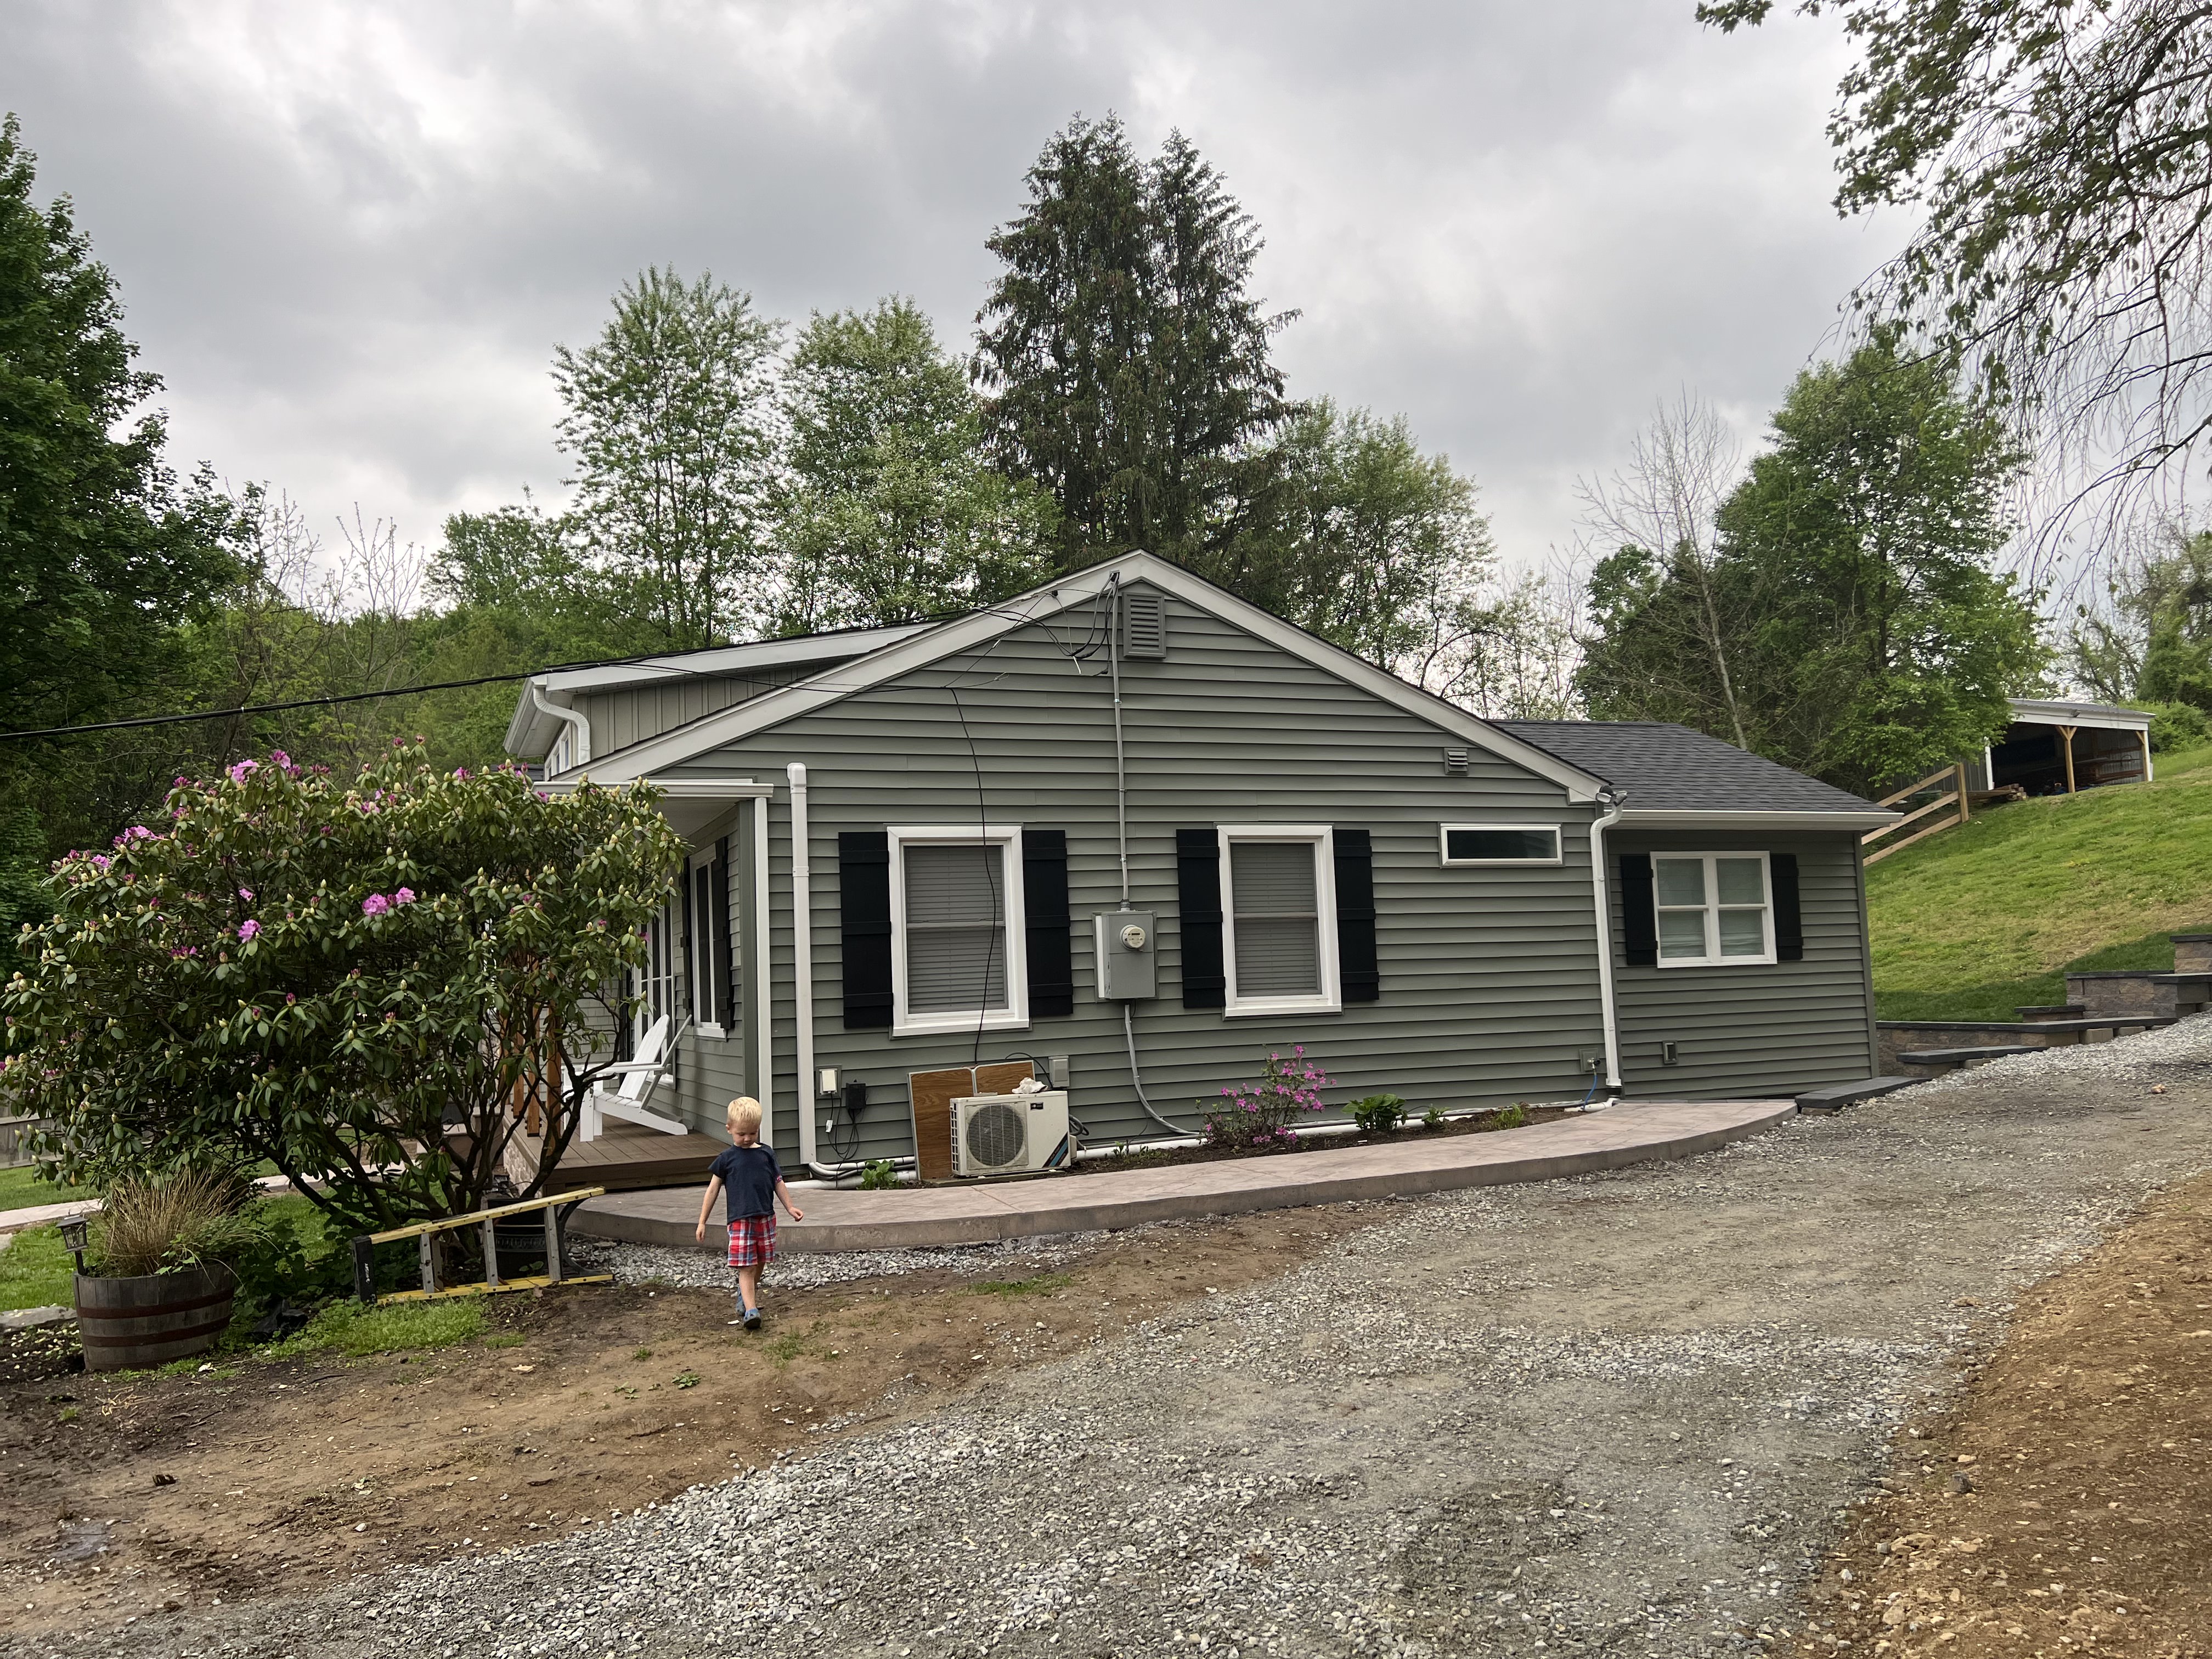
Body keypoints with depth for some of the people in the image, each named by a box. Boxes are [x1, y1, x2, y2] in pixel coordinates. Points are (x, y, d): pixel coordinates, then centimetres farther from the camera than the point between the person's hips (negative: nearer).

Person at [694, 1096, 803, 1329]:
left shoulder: (766, 1154, 6)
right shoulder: (727, 1158, -1)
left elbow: (778, 1183, 15)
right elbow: (713, 1189, 3)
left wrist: (790, 1207, 13)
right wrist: (702, 1222, 3)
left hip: (766, 1218, 3)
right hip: (740, 1220, -3)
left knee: (759, 1262, 14)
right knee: (746, 1267, -9)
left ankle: (749, 1292, 40)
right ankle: (750, 1310, -14)